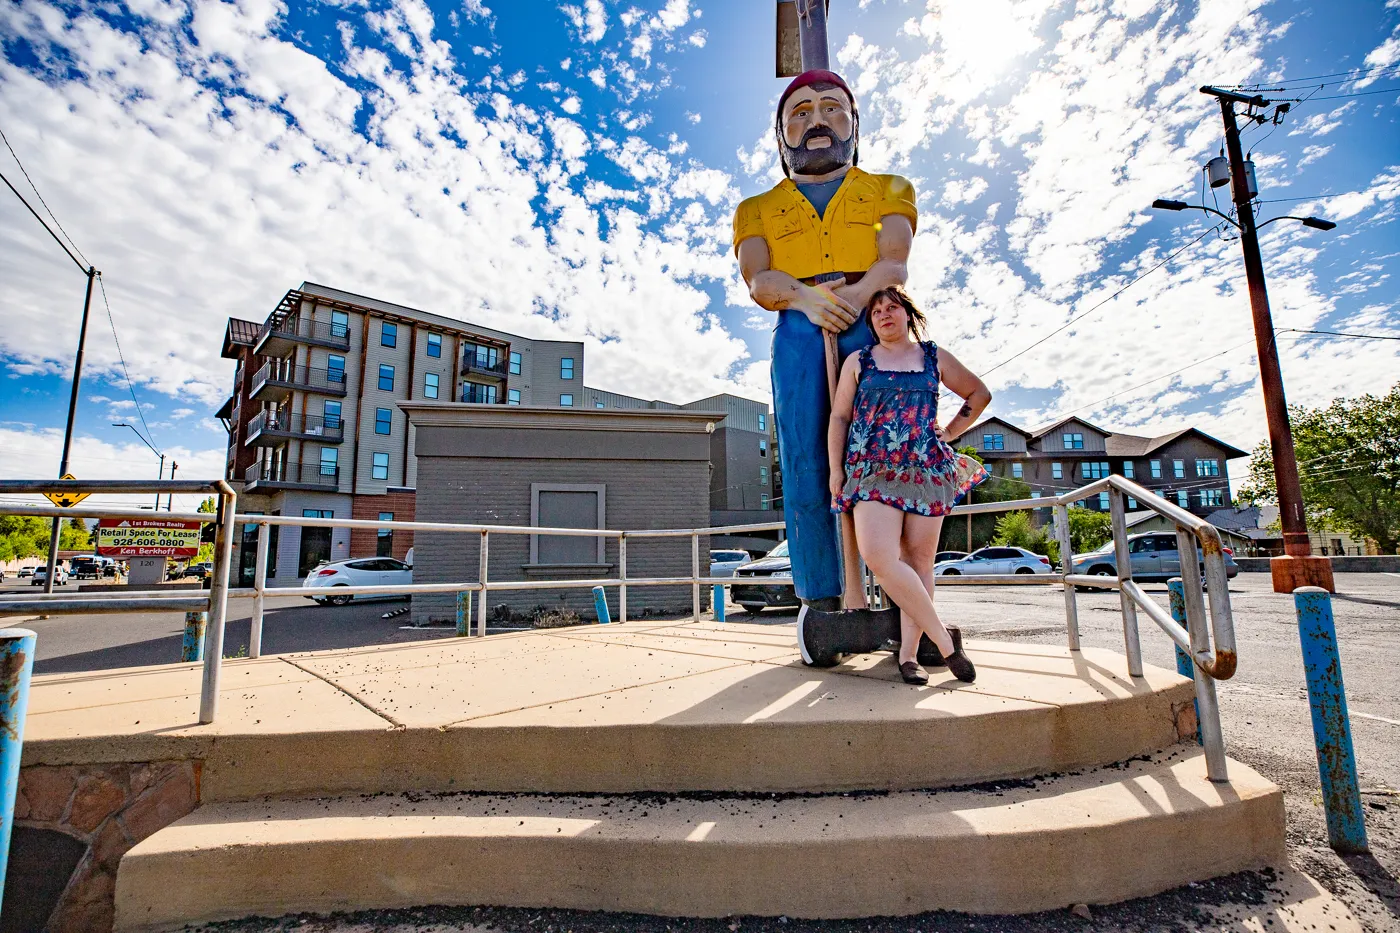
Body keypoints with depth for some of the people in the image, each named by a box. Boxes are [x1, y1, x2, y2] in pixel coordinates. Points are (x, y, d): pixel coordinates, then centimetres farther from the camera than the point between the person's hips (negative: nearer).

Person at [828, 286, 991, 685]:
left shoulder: (935, 357, 13)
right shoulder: (858, 361, 12)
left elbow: (979, 393, 23)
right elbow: (839, 417, 10)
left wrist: (950, 432, 12)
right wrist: (836, 469, 3)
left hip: (927, 470, 1)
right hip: (873, 471, -1)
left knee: (918, 561, -1)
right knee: (878, 556, -19)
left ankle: (909, 653, 7)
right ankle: (944, 641, -7)